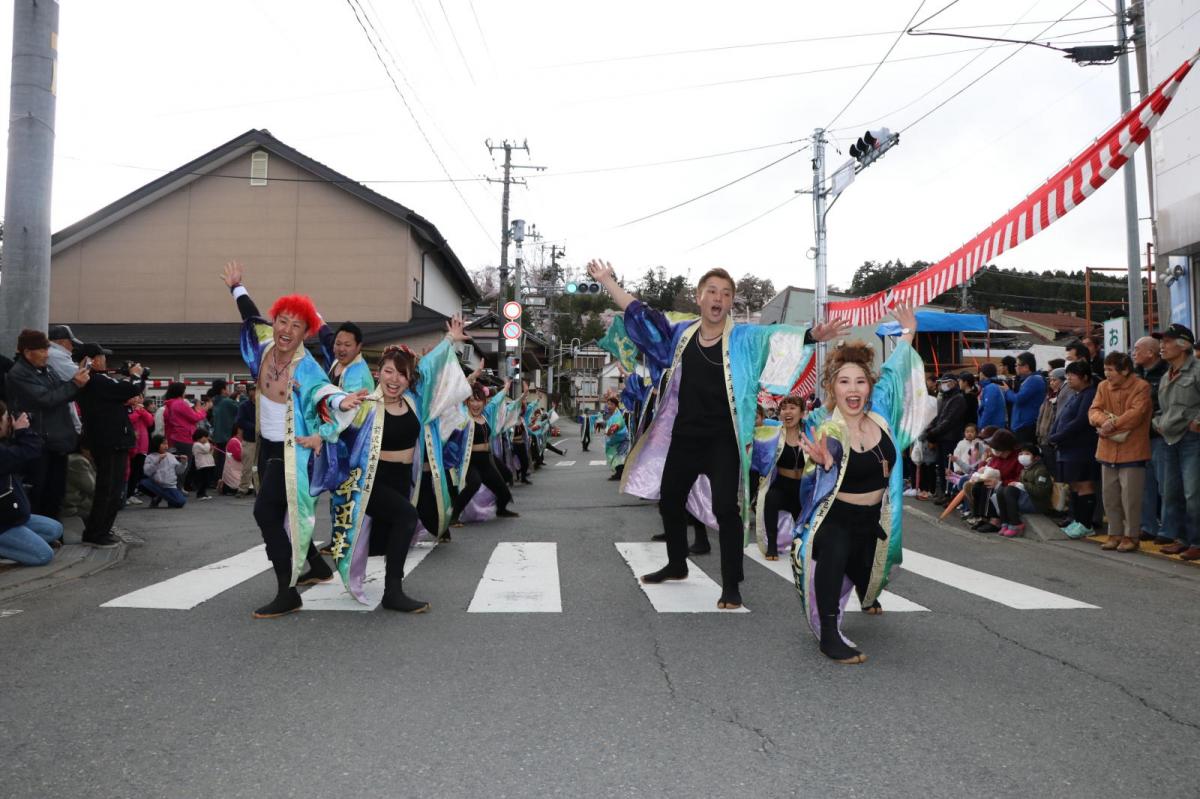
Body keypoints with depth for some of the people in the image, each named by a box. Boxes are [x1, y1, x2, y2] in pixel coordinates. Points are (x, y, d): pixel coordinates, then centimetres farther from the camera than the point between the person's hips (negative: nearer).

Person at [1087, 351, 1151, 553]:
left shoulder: (1141, 387, -7)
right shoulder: (1103, 386, 9)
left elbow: (1136, 413, -17)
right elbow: (1093, 411, 2)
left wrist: (1113, 425, -18)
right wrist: (1104, 420, -18)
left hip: (1132, 451, -6)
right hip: (1108, 451, 6)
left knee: (1130, 496, -2)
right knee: (1109, 495, 11)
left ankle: (1131, 536, 10)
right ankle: (1115, 534, 22)